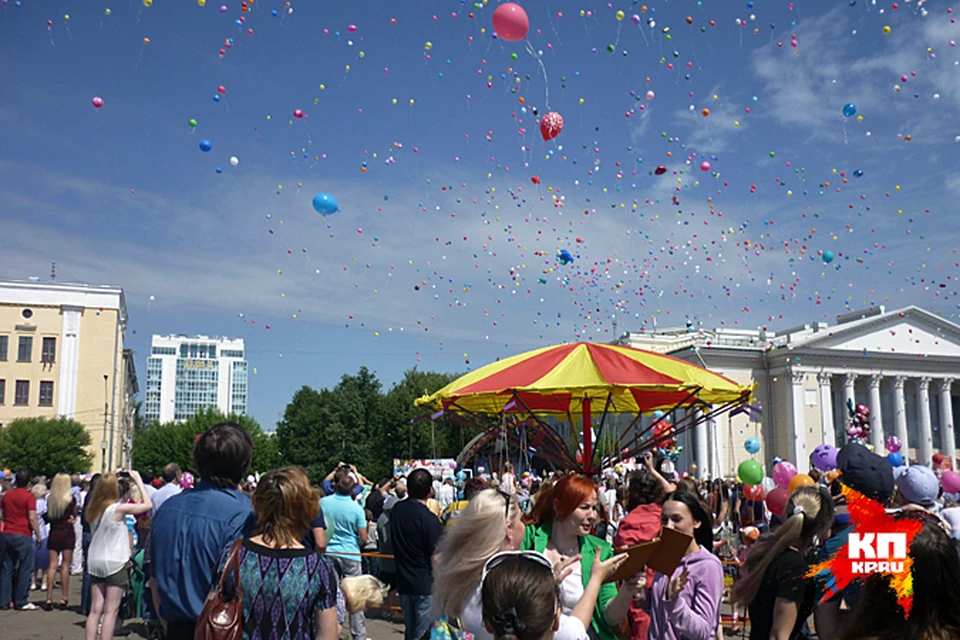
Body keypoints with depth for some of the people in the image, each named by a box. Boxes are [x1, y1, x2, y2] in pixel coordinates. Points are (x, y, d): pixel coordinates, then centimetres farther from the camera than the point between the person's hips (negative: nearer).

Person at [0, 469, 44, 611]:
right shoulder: (29, 496, -11)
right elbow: (32, 518, -14)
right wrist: (38, 536, -6)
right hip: (23, 535, -6)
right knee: (25, 570, 1)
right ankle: (21, 602, 2)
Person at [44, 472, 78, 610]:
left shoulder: (50, 499, 0)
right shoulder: (71, 499, -8)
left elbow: (48, 517, 6)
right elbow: (74, 516, 4)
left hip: (53, 532, 3)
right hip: (67, 532, -3)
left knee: (52, 565, 6)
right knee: (65, 565, 1)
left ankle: (49, 598, 5)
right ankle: (64, 598, 3)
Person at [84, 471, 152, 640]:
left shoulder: (93, 508, 3)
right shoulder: (118, 508, -16)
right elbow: (148, 505, -13)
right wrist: (138, 481, -4)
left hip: (95, 562, 6)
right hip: (115, 563, -6)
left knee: (95, 609, 9)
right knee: (111, 610, 0)